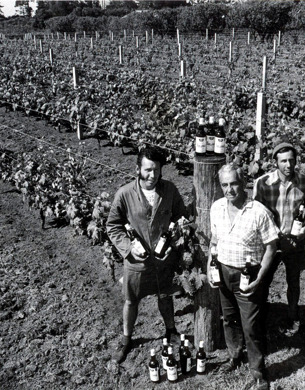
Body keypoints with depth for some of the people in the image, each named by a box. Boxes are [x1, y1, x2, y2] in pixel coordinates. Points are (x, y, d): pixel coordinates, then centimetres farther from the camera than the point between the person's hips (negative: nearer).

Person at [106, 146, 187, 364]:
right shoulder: (125, 194, -17)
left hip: (165, 258, 2)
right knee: (131, 301, 16)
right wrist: (128, 247, -19)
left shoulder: (170, 190, -11)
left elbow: (180, 216, 4)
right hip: (137, 261, -1)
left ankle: (171, 331, 48)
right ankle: (127, 341, 39)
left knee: (165, 296, 22)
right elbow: (113, 226, -8)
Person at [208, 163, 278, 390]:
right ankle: (235, 356, 44)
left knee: (251, 326, 4)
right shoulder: (217, 207, -5)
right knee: (229, 319, 21)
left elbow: (271, 246, -12)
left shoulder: (259, 212, -21)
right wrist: (209, 267, 2)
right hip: (223, 272, 5)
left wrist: (259, 279, -17)